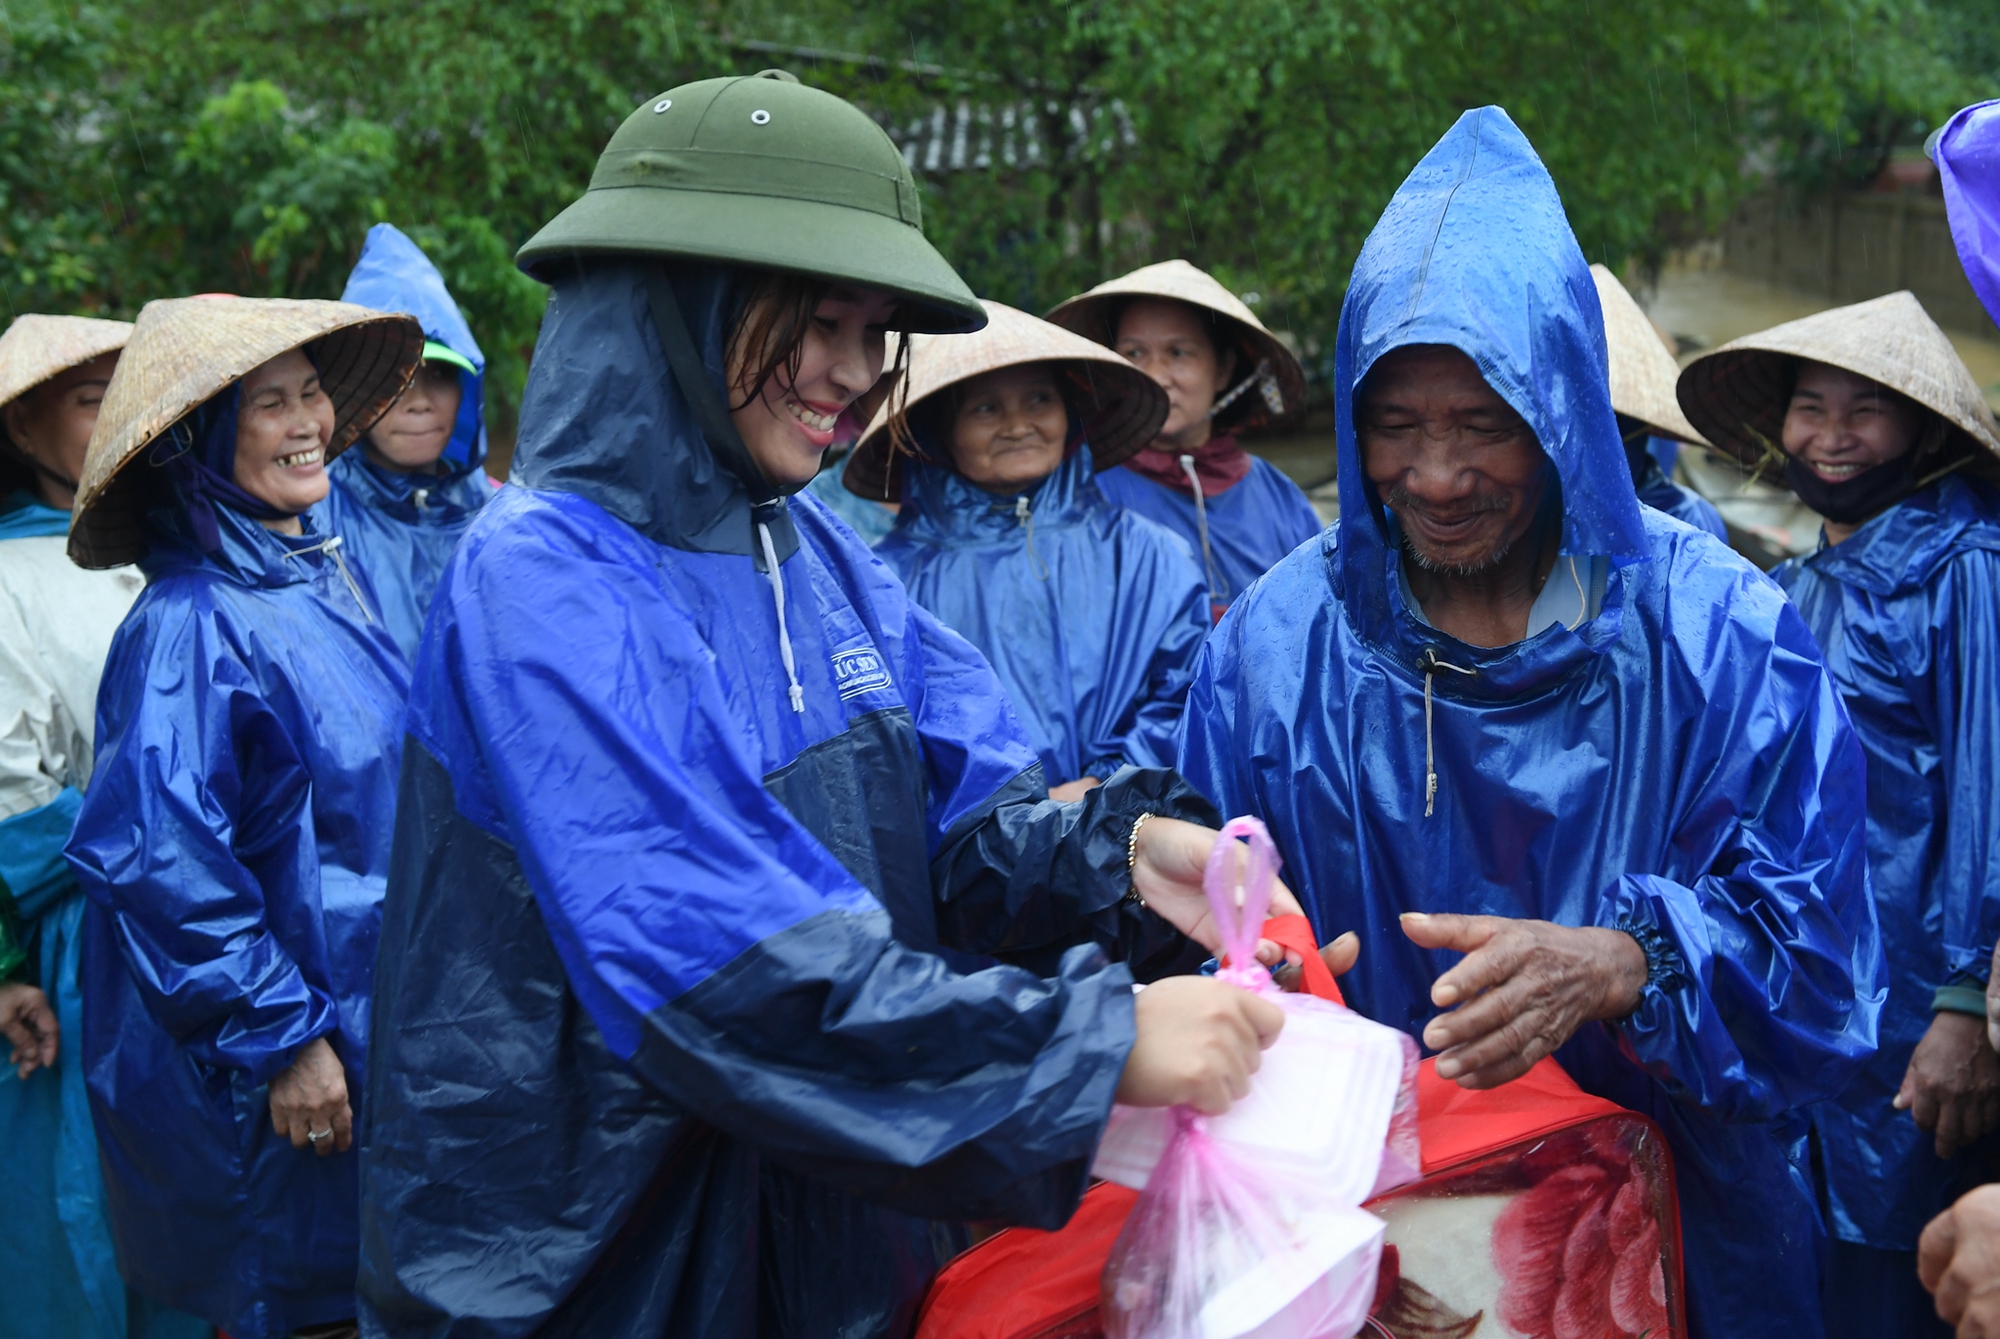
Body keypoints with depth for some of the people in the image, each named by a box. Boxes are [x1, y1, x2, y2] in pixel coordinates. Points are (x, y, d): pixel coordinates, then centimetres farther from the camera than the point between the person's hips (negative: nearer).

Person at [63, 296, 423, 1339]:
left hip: (375, 1031, 8)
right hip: (270, 1090, -8)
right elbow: (158, 858, -24)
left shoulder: (329, 576, 7)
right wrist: (279, 1039, -21)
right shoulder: (189, 623, -19)